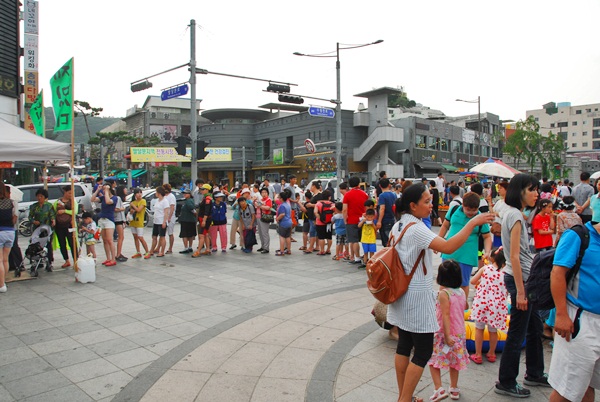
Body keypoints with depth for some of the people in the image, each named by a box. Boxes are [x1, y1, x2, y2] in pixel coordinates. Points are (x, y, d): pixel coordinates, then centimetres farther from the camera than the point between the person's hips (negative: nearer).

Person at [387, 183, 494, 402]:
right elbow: (448, 247, -32)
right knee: (423, 351, 2)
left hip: (401, 294, 9)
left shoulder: (398, 226, 8)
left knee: (404, 345, 15)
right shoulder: (416, 228, -20)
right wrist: (473, 222, -26)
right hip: (417, 297, -9)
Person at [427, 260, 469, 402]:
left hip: (445, 333, -7)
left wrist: (447, 335, -21)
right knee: (454, 362, 20)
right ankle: (454, 389, 30)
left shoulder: (443, 293, -19)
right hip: (460, 333, 7)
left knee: (434, 360, 4)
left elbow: (445, 315, -22)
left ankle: (439, 389, -3)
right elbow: (461, 313, 10)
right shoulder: (462, 292, 2)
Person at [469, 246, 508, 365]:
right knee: (493, 330, 16)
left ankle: (478, 355, 16)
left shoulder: (485, 268, -4)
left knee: (479, 328, 10)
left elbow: (472, 281, -1)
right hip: (497, 306, 2)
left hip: (482, 303, -1)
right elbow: (506, 292, 3)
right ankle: (491, 354, 31)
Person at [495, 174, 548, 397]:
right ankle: (506, 383, 14)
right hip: (520, 278, -10)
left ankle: (534, 374, 38)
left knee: (535, 327, 21)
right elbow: (514, 257, -21)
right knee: (517, 334, 0)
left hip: (526, 277, 10)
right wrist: (520, 292, -21)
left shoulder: (515, 214, 12)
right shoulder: (515, 215, -18)